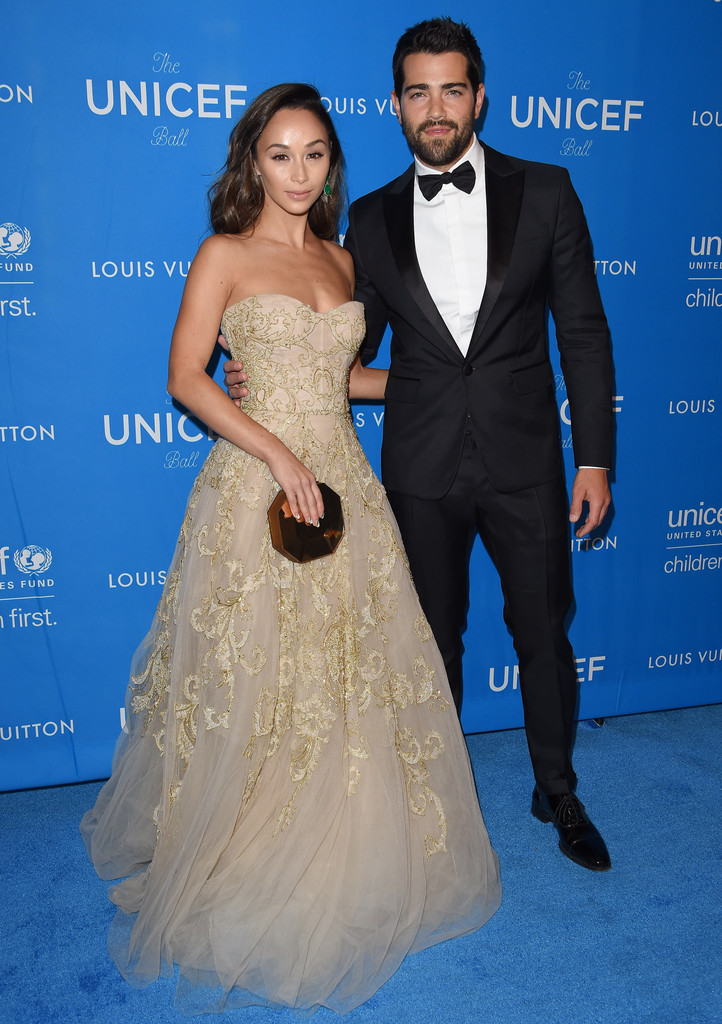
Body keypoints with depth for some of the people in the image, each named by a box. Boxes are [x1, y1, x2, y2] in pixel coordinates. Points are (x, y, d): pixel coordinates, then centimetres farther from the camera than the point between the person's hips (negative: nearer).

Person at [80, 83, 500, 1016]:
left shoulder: (341, 260, 13)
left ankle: (343, 861, 32)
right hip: (256, 487, -5)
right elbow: (186, 378, -10)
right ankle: (241, 866, 27)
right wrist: (279, 454, -18)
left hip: (342, 482, 5)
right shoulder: (225, 255, -2)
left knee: (348, 670, 10)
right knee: (255, 681, 4)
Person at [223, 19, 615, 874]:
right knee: (434, 641, 14)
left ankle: (557, 794, 35)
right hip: (421, 473, 1)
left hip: (525, 465, -1)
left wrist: (594, 457, -5)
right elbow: (350, 346, 10)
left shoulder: (544, 193, 1)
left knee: (544, 636, 11)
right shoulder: (373, 219, 5)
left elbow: (583, 331, 1)